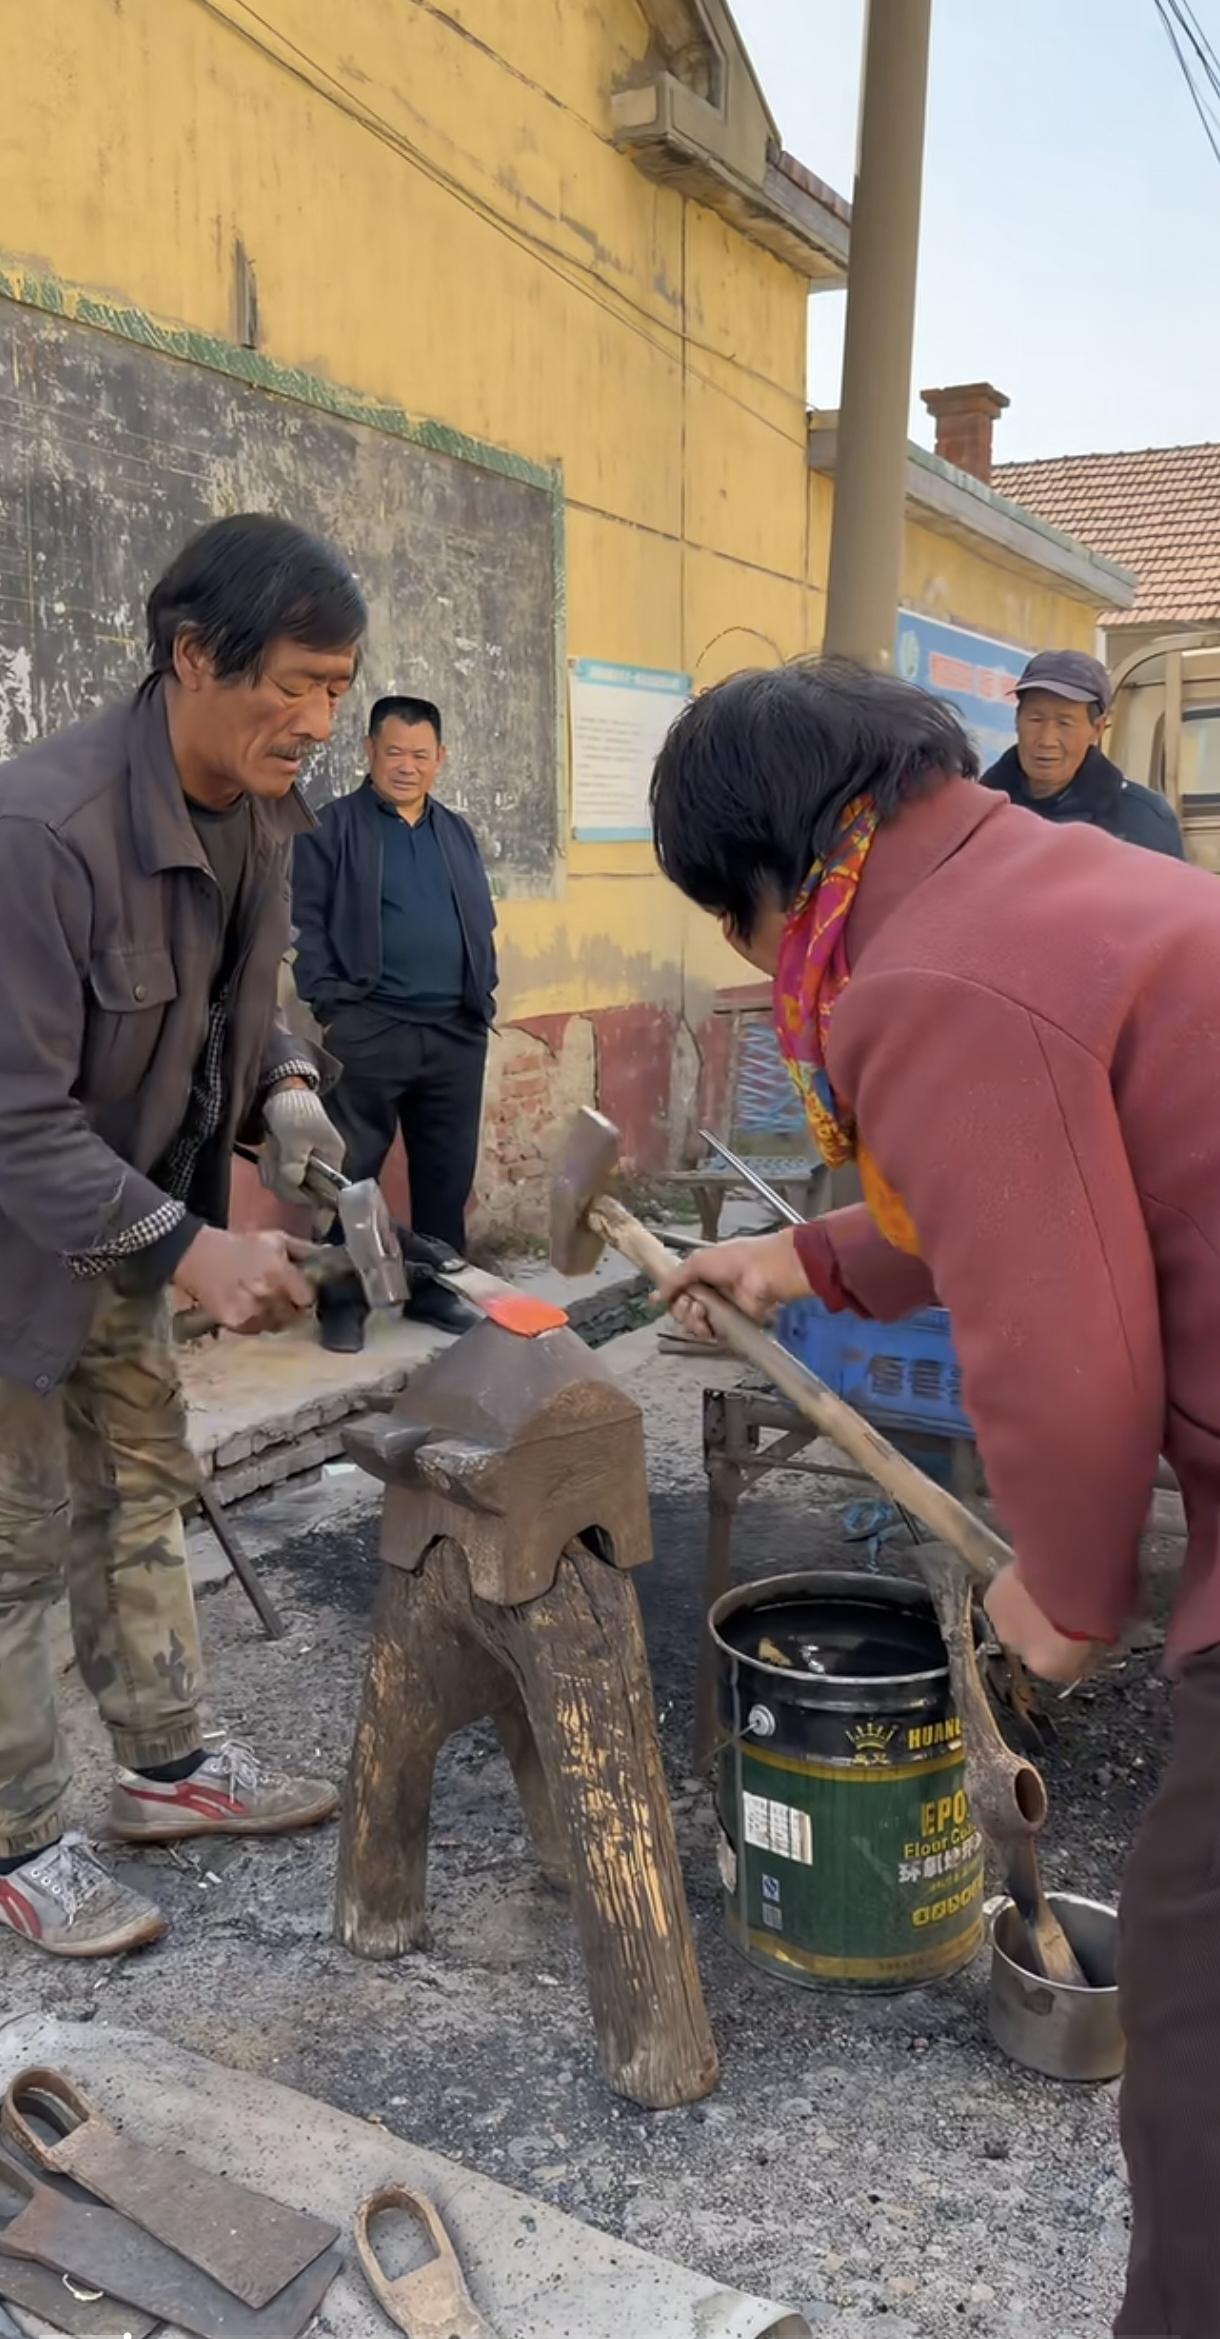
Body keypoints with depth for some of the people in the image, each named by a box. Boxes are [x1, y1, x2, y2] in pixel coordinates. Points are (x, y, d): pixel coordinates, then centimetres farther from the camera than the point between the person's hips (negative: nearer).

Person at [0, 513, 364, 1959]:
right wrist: (193, 1252, -34)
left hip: (126, 1217, 8)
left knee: (140, 1495, 17)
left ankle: (168, 1764, 34)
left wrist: (284, 1092, -9)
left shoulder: (262, 811, -5)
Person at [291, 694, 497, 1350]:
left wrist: (485, 996, 10)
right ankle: (343, 1301, 8)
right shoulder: (332, 827, 1)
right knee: (352, 1172, 0)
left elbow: (482, 924, 22)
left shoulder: (458, 832, 18)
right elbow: (308, 925, -5)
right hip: (367, 1029, -5)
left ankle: (438, 1288, 23)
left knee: (449, 1171, 10)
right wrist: (331, 1008, -12)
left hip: (457, 1032, 5)